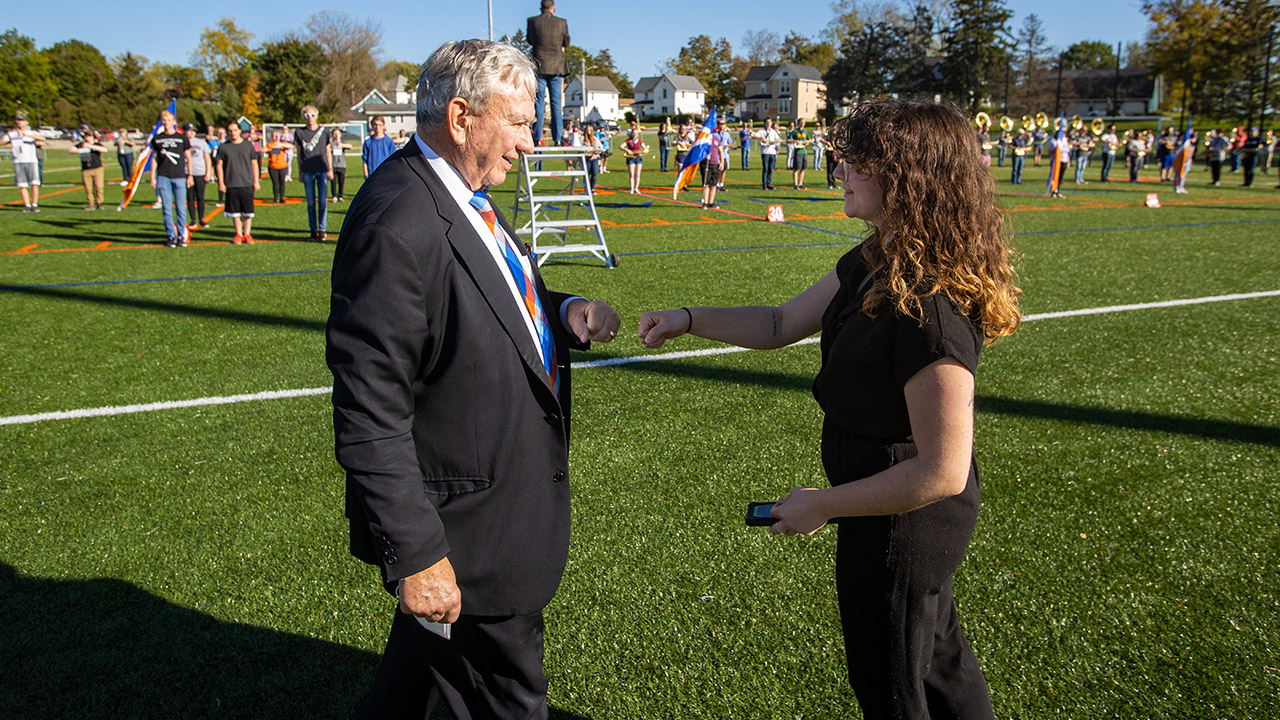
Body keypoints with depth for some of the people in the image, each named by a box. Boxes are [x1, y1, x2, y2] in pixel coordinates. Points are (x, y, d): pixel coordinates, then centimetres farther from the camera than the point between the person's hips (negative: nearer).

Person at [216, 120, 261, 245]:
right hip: (231, 185, 0)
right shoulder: (224, 147, 5)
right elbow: (219, 165, 7)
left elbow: (254, 164, 10)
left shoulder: (248, 145, 7)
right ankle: (238, 234, 14)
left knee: (248, 211, 1)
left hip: (247, 184, 0)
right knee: (235, 212, 4)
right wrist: (221, 183, 0)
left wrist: (256, 181, 5)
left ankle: (247, 234, 10)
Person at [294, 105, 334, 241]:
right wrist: (300, 172, 5)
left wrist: (330, 169, 6)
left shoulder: (324, 132, 7)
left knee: (322, 202, -4)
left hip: (322, 170, 0)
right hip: (308, 171, 0)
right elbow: (298, 153, 8)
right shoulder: (299, 132, 6)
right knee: (311, 203, 2)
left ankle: (322, 230, 2)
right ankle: (313, 230, 8)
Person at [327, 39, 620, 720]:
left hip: (502, 501, 9)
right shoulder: (398, 224, -27)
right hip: (466, 537, -9)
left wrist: (564, 310, -2)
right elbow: (370, 419, -27)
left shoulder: (463, 195, 3)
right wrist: (414, 555, -24)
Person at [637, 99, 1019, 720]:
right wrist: (688, 319, -4)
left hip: (902, 523, -9)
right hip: (902, 514, 9)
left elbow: (942, 472, -29)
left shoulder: (931, 307, -31)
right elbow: (782, 324, 8)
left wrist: (821, 505, -19)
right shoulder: (874, 263, -2)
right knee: (937, 655, 30)